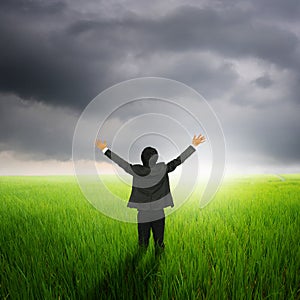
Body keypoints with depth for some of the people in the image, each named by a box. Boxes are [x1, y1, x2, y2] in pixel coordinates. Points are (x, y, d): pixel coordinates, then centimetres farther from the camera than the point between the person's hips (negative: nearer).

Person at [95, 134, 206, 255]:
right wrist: (193, 145, -1)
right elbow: (178, 161, -8)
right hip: (158, 215, -1)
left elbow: (121, 162, -3)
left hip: (143, 216, 1)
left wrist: (105, 149, 7)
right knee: (159, 243, 11)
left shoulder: (136, 171, -11)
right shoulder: (162, 169, -12)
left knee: (143, 243, 13)